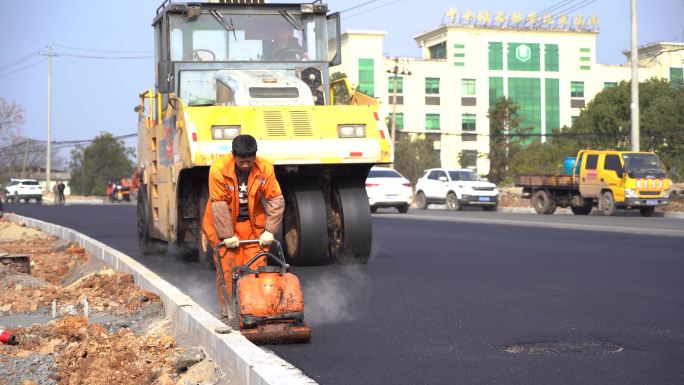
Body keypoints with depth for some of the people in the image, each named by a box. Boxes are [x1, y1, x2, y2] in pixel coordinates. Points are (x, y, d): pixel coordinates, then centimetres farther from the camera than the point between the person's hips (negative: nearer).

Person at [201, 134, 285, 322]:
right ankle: (228, 312, 8)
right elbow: (219, 205, -21)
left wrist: (269, 231, -12)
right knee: (227, 267, -2)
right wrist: (227, 235, -19)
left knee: (257, 266, -2)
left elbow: (276, 200, -9)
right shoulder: (219, 169, -23)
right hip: (223, 223, -2)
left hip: (252, 223, 2)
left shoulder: (265, 168, -16)